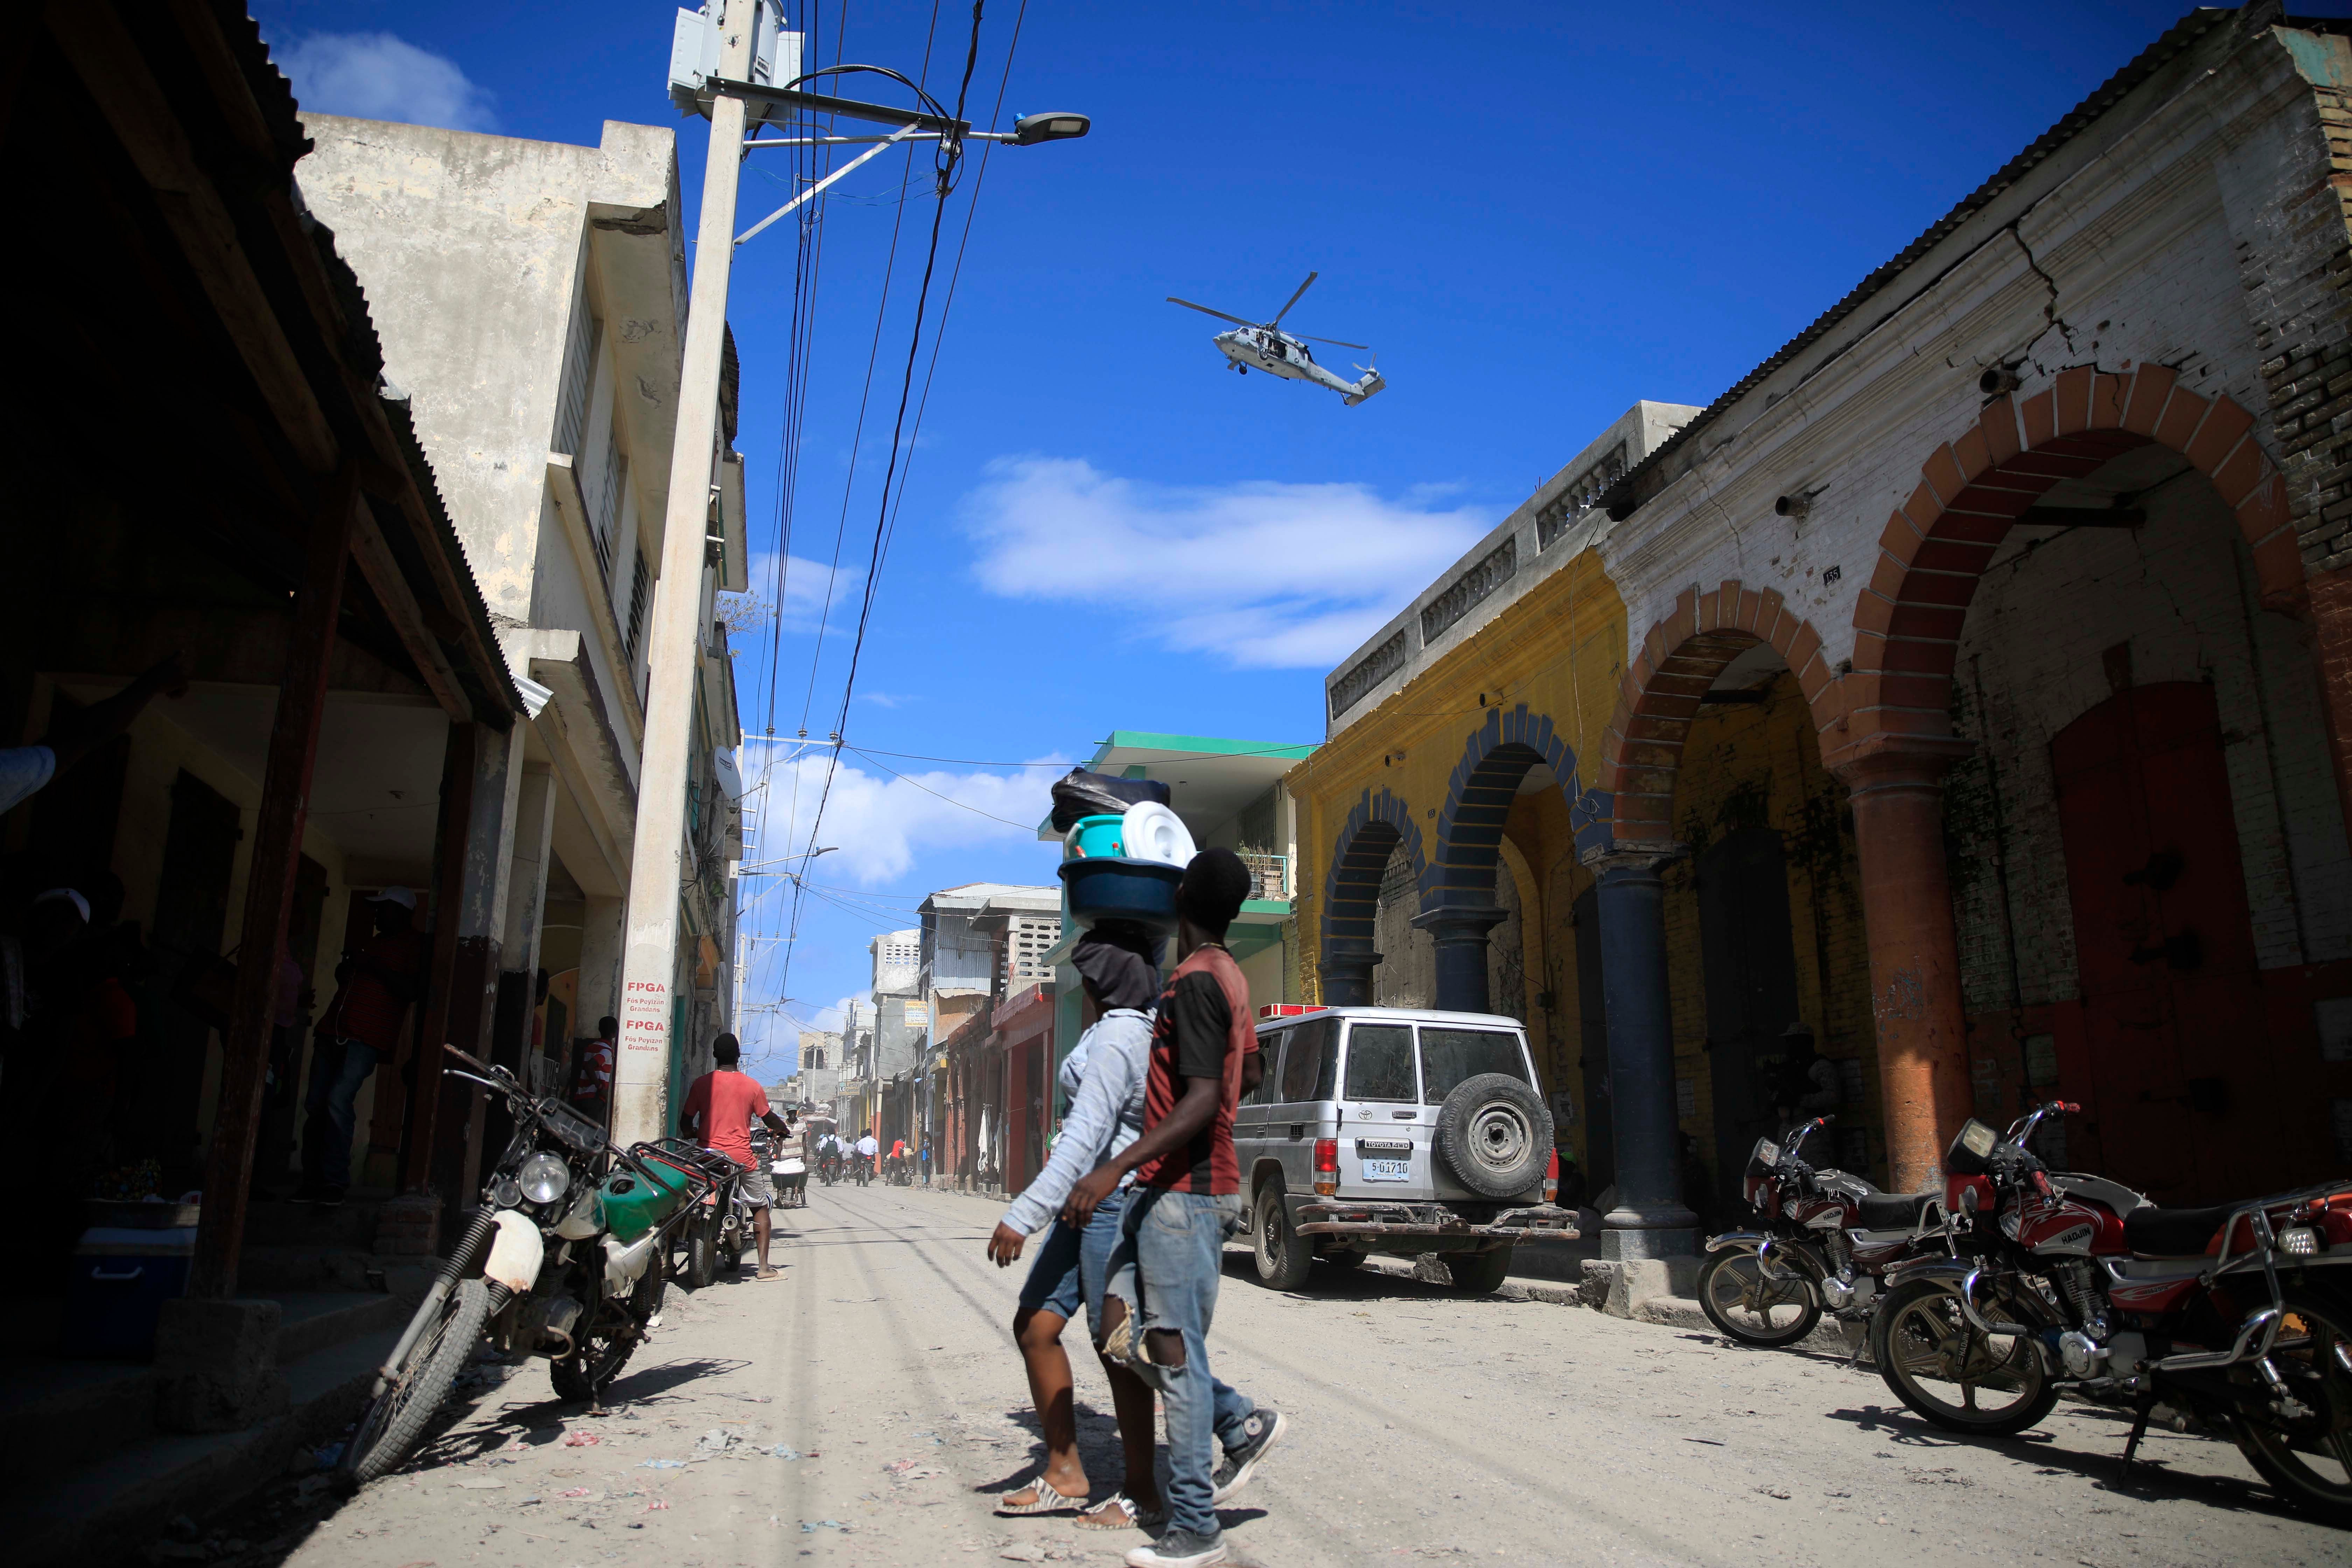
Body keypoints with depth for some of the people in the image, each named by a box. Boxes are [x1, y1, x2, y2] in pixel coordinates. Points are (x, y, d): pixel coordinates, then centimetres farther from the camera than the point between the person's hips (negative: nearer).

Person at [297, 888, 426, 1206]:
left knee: (338, 1100, -20)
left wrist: (375, 968, -15)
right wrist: (346, 967, 12)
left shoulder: (416, 945, -1)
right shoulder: (374, 941, 25)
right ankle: (313, 1182, 7)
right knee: (316, 1105, 3)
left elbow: (411, 991, -14)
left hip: (367, 1039, -8)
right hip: (333, 1031, 9)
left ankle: (335, 1183, -15)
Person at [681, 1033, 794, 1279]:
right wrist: (785, 1130, 28)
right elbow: (769, 1119, 8)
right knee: (761, 1206, 12)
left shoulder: (701, 1083, 0)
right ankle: (764, 1267, 6)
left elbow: (685, 1122, 5)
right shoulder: (752, 1085, -1)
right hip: (741, 1155, -1)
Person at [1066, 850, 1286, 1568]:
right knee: (1119, 1330, 11)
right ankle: (1245, 1422, 19)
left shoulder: (1195, 981, -17)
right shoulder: (1226, 976, 12)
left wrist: (1117, 1166, -31)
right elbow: (1251, 1073, 25)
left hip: (1186, 1192, -9)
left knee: (1176, 1353, -2)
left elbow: (1202, 1103, -25)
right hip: (1168, 1190, 9)